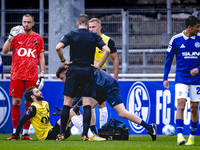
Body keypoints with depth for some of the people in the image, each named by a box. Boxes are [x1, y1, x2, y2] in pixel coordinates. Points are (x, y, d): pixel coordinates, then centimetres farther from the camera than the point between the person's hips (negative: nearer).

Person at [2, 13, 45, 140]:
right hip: (16, 76, 0)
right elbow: (5, 51, -2)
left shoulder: (38, 38, 9)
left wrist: (42, 75, 3)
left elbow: (41, 57, 10)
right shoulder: (16, 36, 7)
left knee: (29, 104, -1)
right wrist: (11, 37, -15)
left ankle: (26, 133, 5)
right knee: (16, 103, -2)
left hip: (32, 76, 0)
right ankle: (15, 132, 4)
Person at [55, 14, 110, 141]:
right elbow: (107, 50, -7)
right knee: (87, 104, 1)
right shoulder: (94, 36, 3)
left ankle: (62, 134, 4)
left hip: (74, 70, 0)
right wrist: (99, 66, 1)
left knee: (67, 103, 5)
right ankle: (85, 134, -8)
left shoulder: (72, 35, 1)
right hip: (88, 72, 0)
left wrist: (63, 61, 1)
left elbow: (58, 47, -12)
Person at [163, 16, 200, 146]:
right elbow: (168, 60, 4)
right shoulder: (176, 40, -3)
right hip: (181, 78, -2)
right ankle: (180, 135, -24)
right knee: (181, 104, -17)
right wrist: (165, 78, 0)